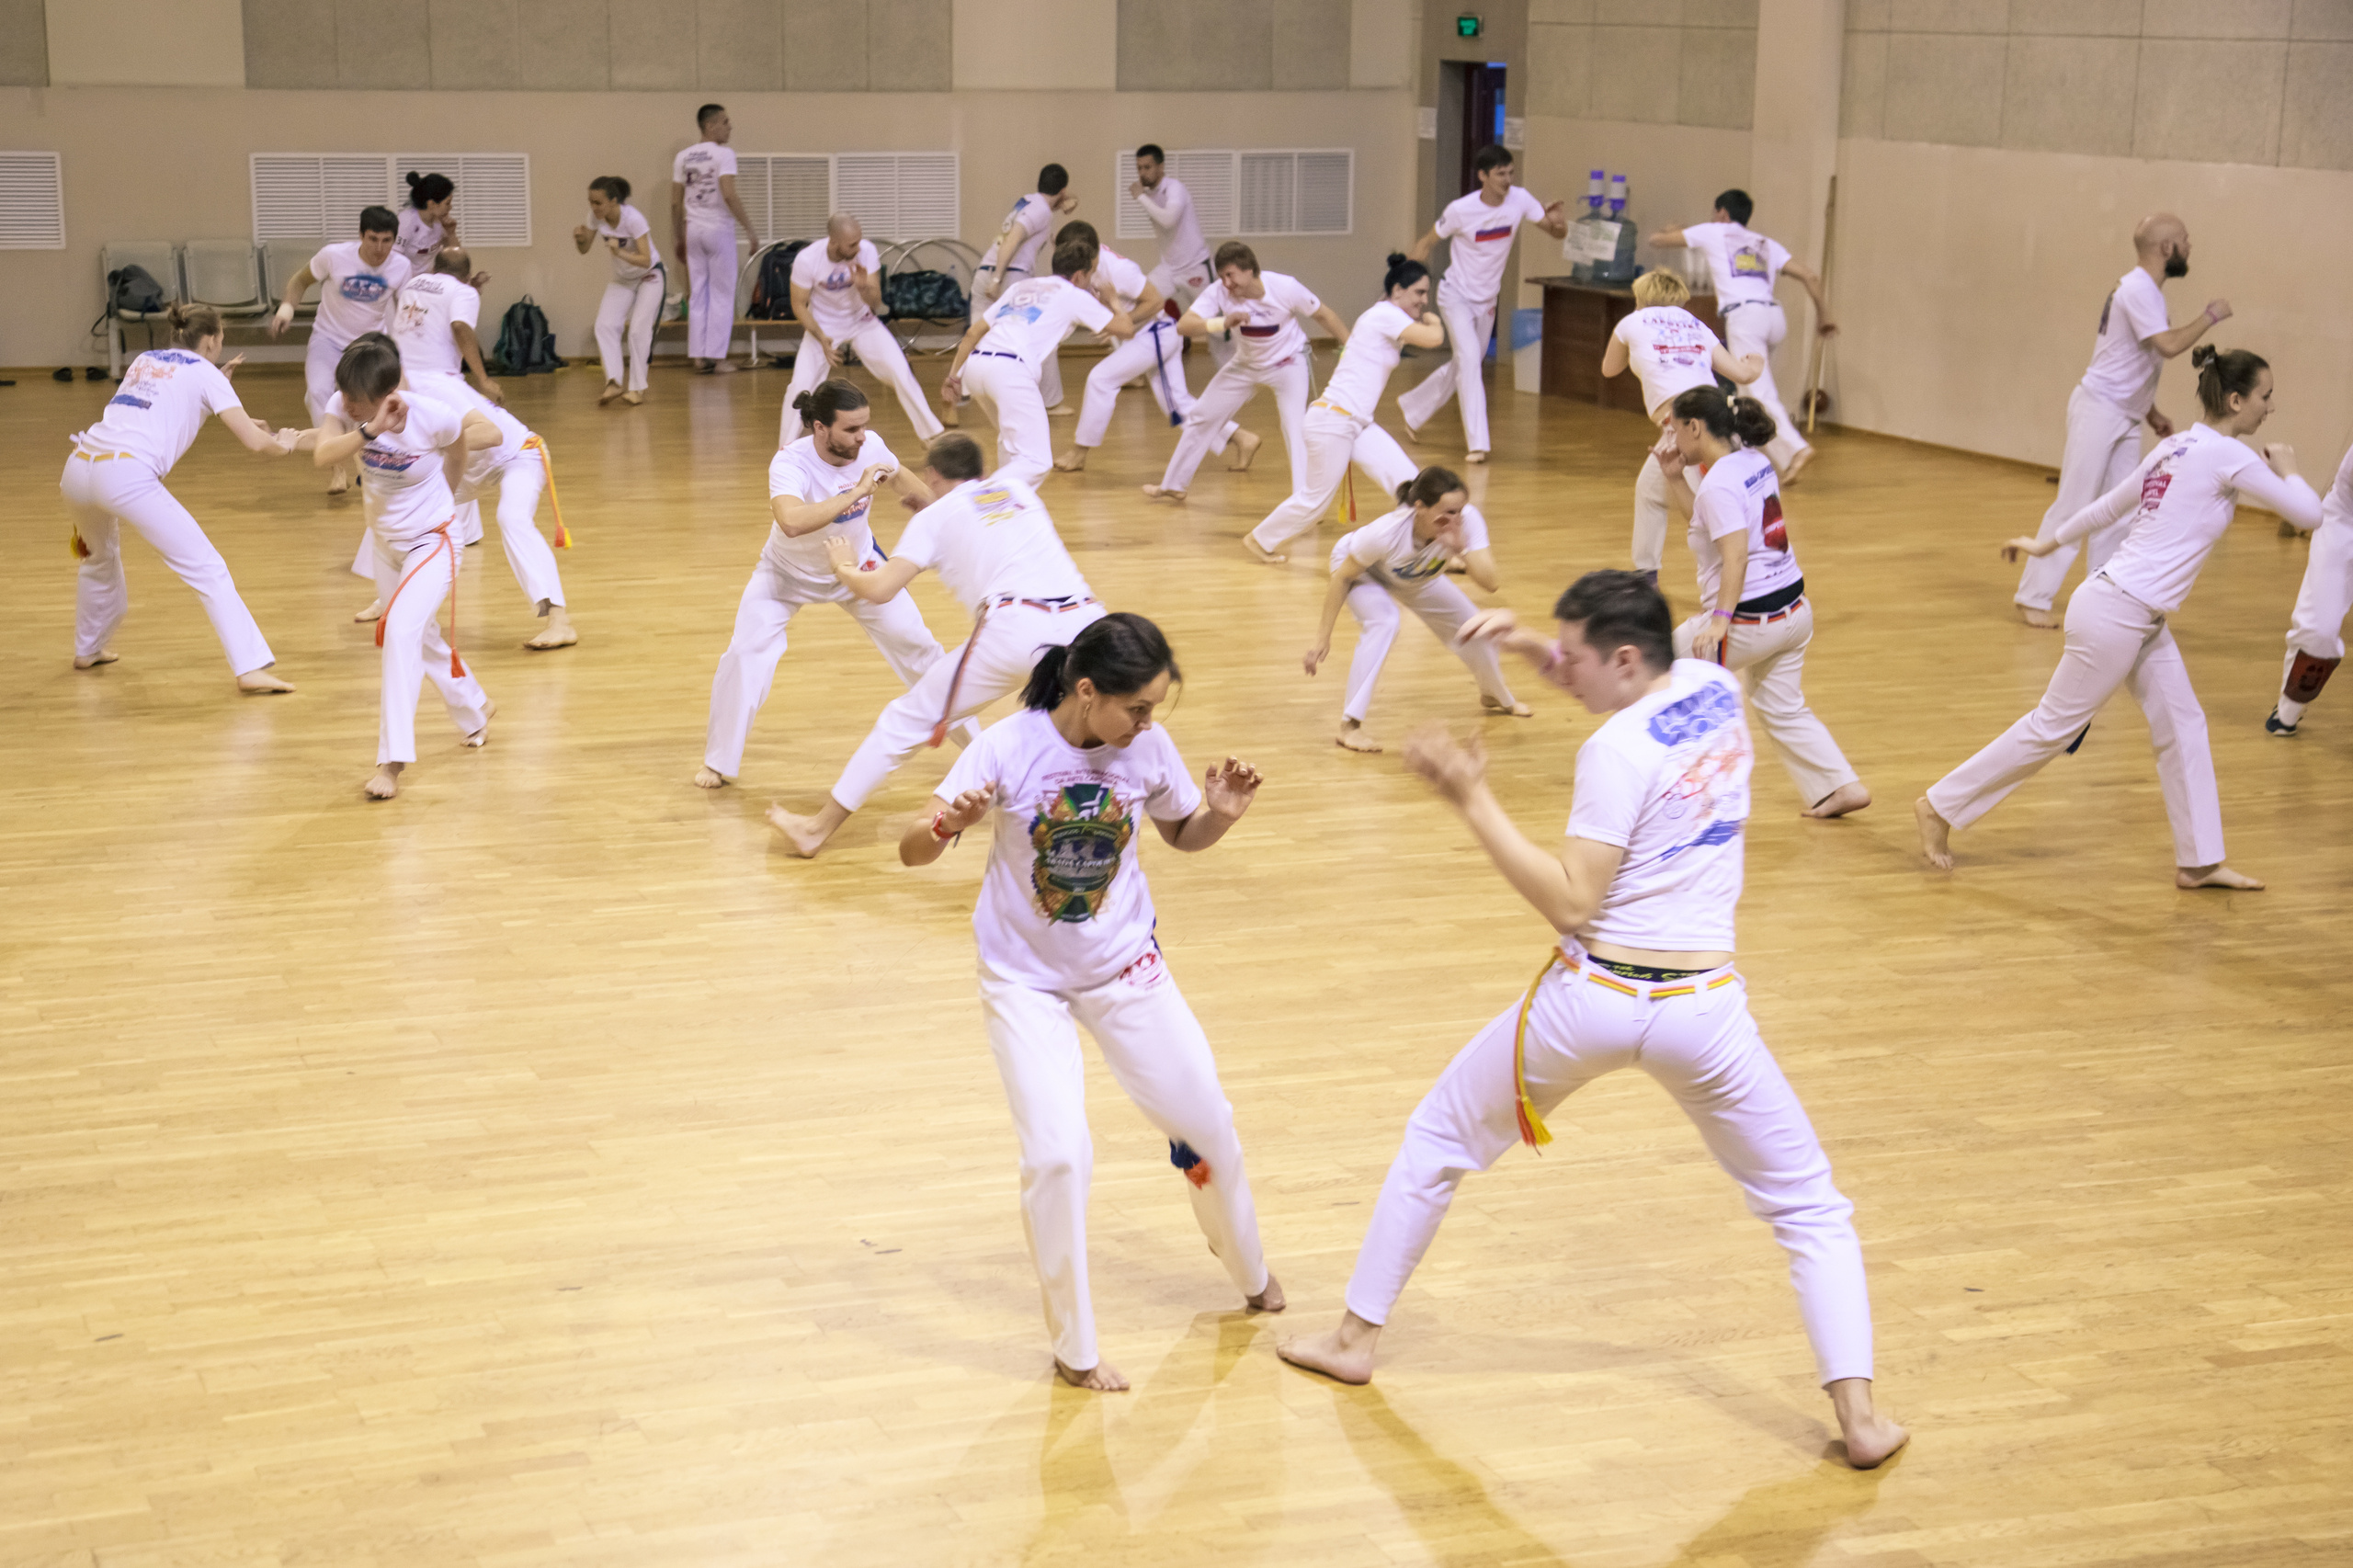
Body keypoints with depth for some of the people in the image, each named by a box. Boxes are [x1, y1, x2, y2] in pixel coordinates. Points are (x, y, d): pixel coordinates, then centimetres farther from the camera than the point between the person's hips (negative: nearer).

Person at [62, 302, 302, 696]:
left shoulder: (144, 360, 27)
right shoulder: (205, 372, 10)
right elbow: (253, 441, 4)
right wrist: (282, 444, 25)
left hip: (78, 468, 7)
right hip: (128, 476, -7)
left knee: (101, 559, 36)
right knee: (207, 570, -4)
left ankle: (88, 650, 50)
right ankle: (251, 668, -14)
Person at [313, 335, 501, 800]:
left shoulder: (429, 416, -27)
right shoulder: (344, 406, -17)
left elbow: (491, 433, -11)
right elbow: (322, 456, -34)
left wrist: (449, 455, -11)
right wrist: (370, 431, -44)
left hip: (434, 541, -6)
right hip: (385, 542, 6)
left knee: (401, 629, -25)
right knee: (421, 638, 22)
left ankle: (393, 761, -23)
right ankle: (474, 712, 50)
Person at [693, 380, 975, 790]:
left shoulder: (870, 447, -23)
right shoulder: (790, 464, -37)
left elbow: (901, 479, 2)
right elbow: (792, 522, -58)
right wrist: (856, 492, -56)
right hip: (788, 574, -4)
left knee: (914, 642, 4)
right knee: (745, 655, -16)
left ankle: (970, 737, 24)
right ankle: (719, 760, 6)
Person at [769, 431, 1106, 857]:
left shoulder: (936, 516, 15)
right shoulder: (1016, 488, 28)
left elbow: (879, 589, 4)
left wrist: (844, 567, 27)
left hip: (1014, 627, -3)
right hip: (1082, 616, 4)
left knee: (910, 719, 9)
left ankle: (819, 829, 13)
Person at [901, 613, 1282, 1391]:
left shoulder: (1148, 747, -14)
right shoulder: (1008, 749, -23)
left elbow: (1184, 836, 5)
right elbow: (911, 849, -24)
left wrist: (1222, 813, -18)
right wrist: (944, 826, -47)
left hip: (1125, 968, 3)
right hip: (1026, 980, -3)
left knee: (1205, 1122, 11)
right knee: (1058, 1154, -14)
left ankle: (1249, 1274, 41)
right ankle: (1074, 1349, 7)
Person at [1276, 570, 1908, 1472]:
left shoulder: (1617, 753, -15)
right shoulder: (1714, 688, 4)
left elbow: (1571, 901, -16)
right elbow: (1616, 684, 24)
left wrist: (1472, 801, -16)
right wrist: (1528, 644, 9)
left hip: (1592, 997, -4)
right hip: (1703, 1005, 4)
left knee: (1437, 1142, 19)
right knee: (1809, 1208, 15)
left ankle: (1357, 1338, 29)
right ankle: (1857, 1413, 3)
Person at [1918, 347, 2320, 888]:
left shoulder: (2176, 447, 11)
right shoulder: (2227, 455, -15)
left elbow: (2109, 506, 20)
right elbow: (2308, 514, -13)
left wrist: (2048, 542, 30)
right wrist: (2286, 469, 6)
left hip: (2140, 618, 9)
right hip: (2117, 615, -9)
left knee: (2183, 725, 10)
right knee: (2054, 727, 1)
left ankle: (2199, 861, 14)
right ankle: (1940, 806, 11)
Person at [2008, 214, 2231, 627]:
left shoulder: (2141, 289, 15)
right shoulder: (2138, 290, -16)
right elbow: (2168, 345, -29)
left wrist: (2151, 413, 18)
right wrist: (2211, 316, -16)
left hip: (2125, 419, 10)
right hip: (2098, 409, -10)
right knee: (2072, 506, -7)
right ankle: (2034, 599, -3)